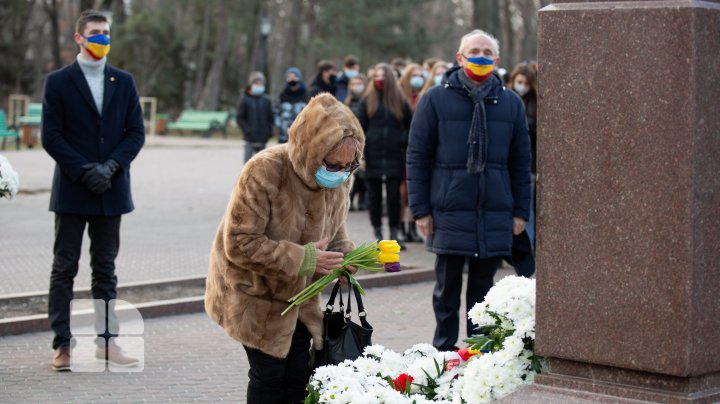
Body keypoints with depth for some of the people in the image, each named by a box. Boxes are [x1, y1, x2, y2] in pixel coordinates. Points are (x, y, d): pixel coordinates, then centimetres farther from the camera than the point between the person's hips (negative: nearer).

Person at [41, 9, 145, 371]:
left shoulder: (124, 82, 10)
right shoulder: (58, 82, 0)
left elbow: (136, 132, 6)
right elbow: (51, 136, -5)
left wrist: (111, 166, -10)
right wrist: (85, 172, -14)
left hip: (111, 190, 3)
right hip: (71, 191, -3)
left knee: (105, 269, 9)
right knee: (64, 268, 0)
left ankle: (106, 341, 13)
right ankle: (62, 344, 3)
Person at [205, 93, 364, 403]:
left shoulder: (339, 178, -8)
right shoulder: (264, 172, -28)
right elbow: (240, 244, -27)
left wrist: (344, 255, -14)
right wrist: (302, 259, -30)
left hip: (298, 295, 6)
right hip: (253, 295, -6)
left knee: (300, 375, 3)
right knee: (269, 374, -5)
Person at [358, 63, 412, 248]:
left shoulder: (399, 101, 7)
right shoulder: (367, 100, 5)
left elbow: (410, 127, 15)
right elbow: (360, 128, 3)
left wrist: (405, 142, 1)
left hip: (394, 156, 0)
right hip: (373, 156, 0)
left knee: (394, 196, -3)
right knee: (374, 196, 3)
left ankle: (394, 234, 4)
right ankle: (378, 234, 11)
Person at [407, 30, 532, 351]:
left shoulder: (511, 103, 7)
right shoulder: (436, 99, 0)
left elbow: (521, 161, 11)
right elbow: (417, 156, 1)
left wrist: (520, 211, 6)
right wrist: (420, 209, -4)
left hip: (495, 215, 2)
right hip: (449, 213, -2)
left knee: (483, 288, 10)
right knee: (447, 288, 6)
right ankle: (445, 352, 16)